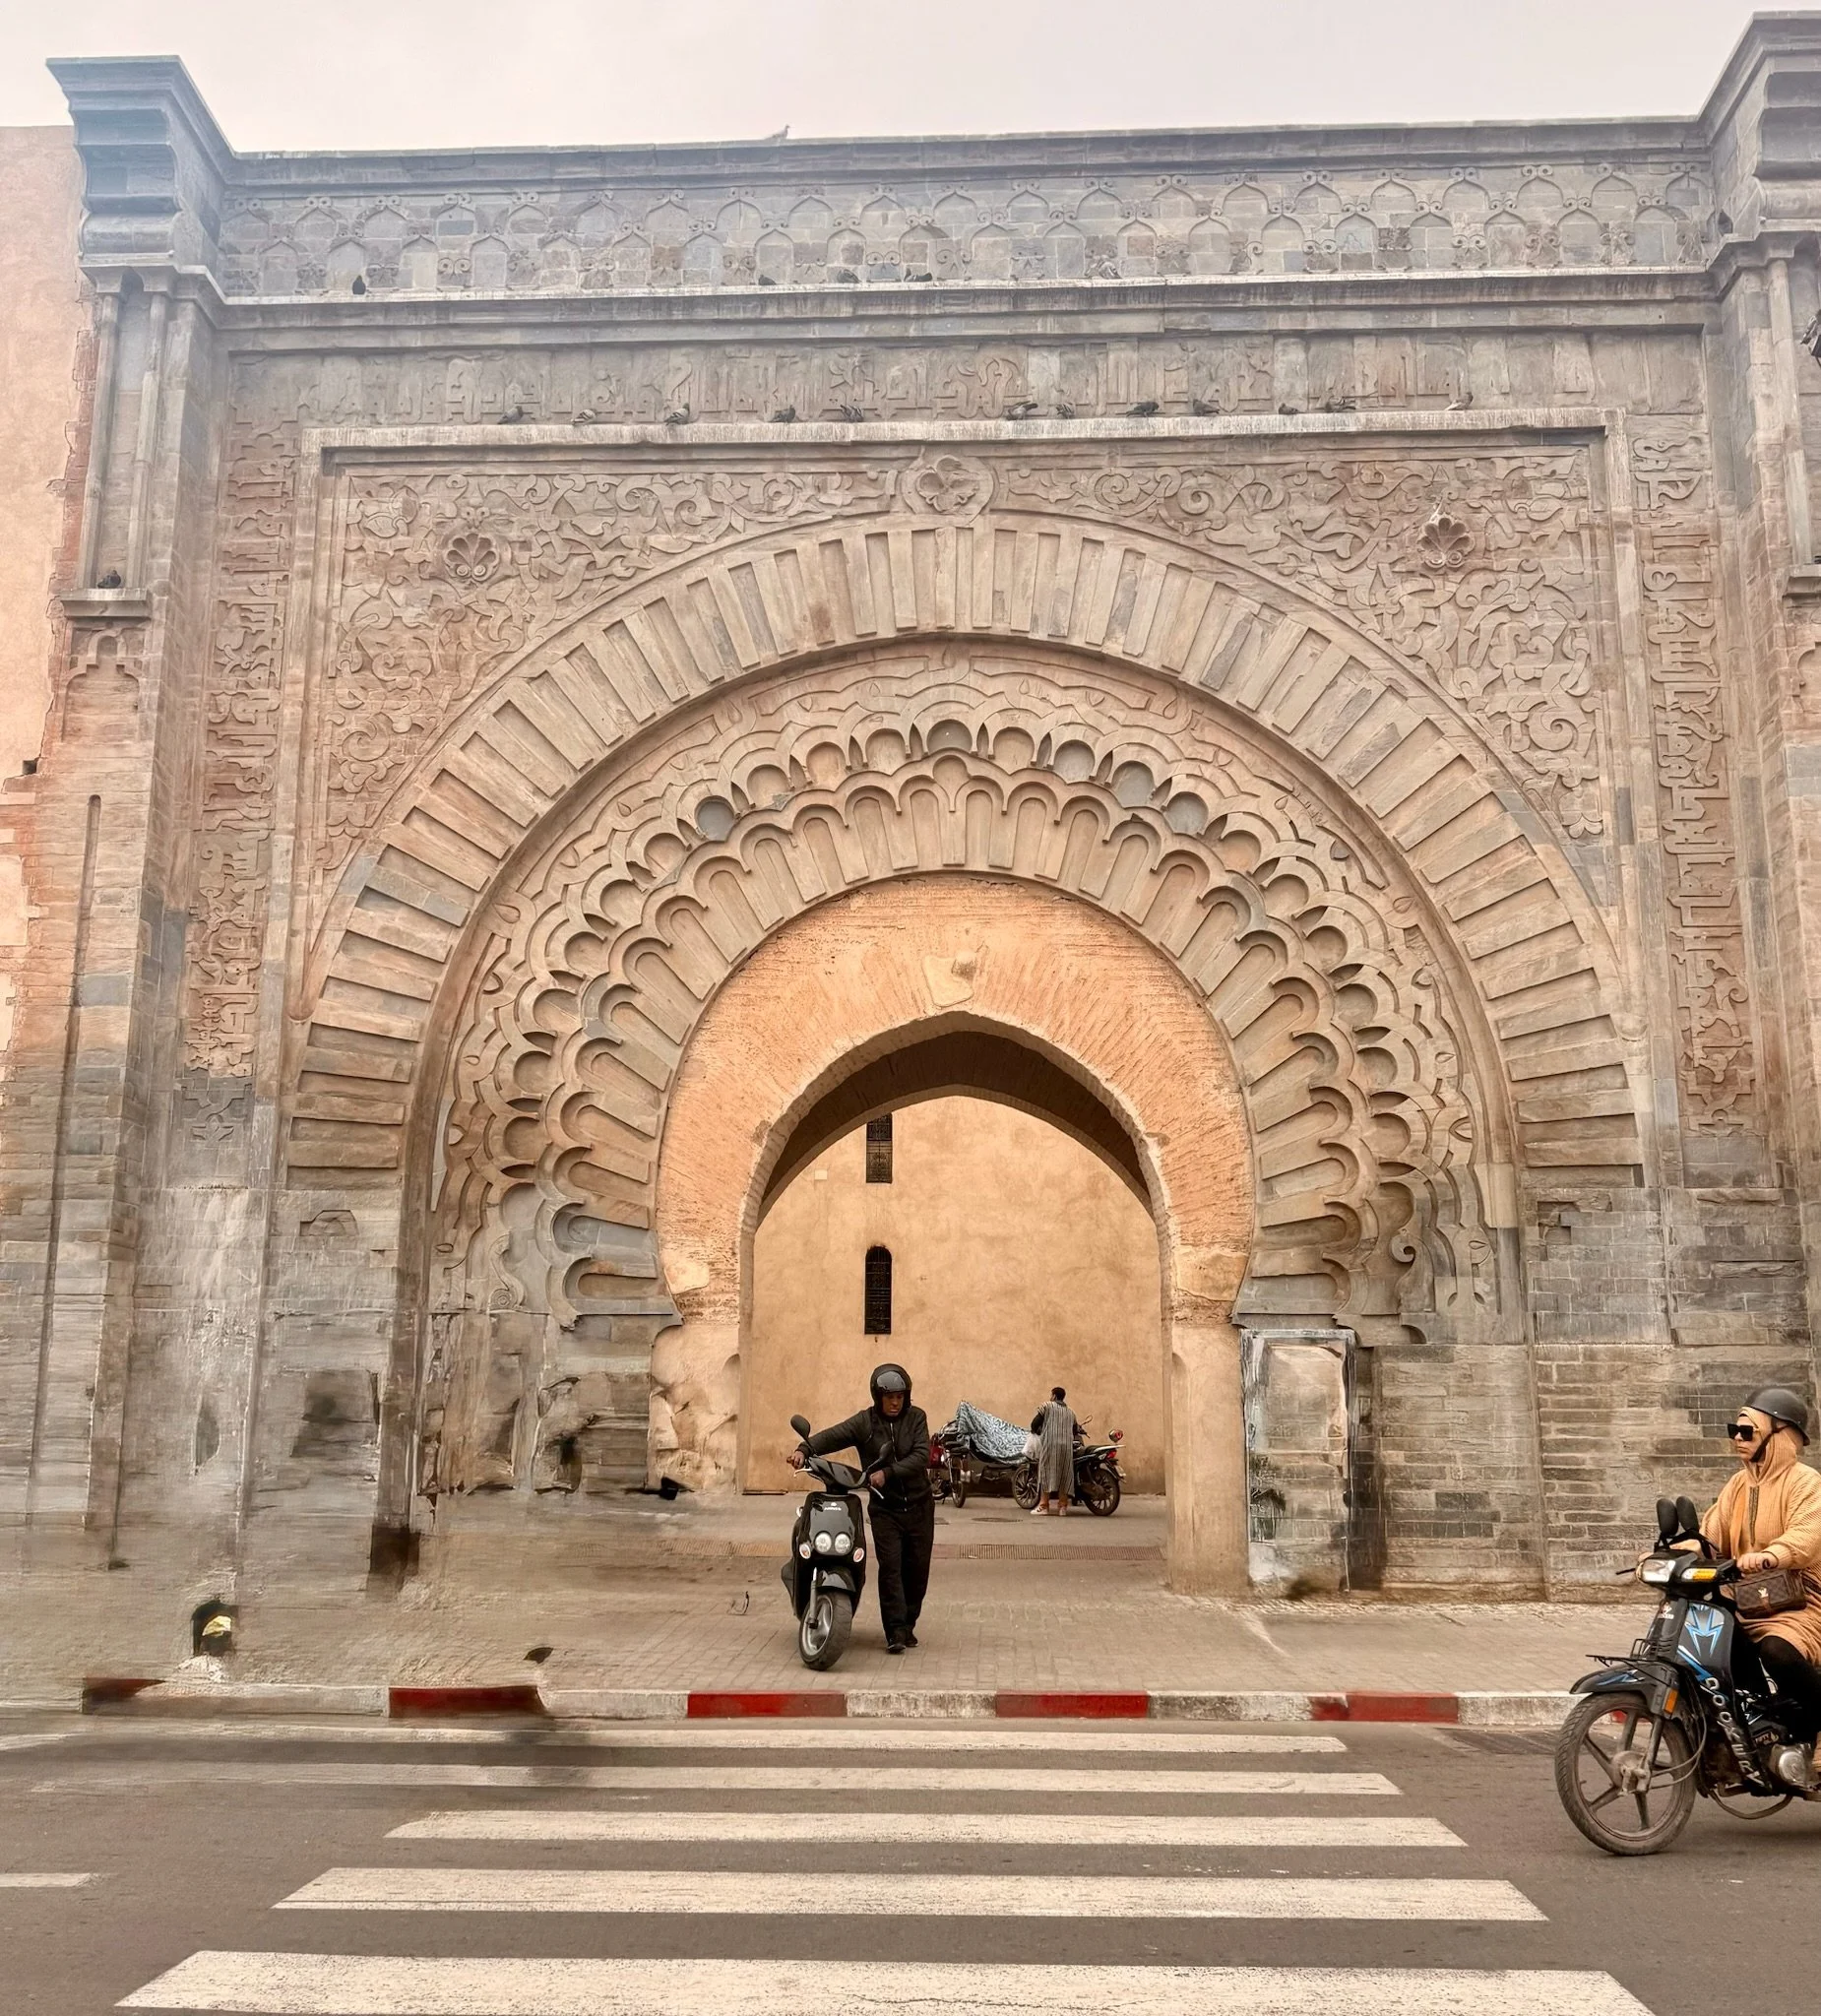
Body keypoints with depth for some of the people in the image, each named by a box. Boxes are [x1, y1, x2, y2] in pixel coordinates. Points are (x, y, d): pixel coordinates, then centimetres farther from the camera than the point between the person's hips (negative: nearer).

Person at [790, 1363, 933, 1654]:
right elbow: (833, 1436, -16)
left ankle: (907, 1624, 22)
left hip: (918, 1505, 2)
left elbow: (921, 1456, -10)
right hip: (885, 1507, -2)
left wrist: (888, 1473, -21)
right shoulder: (865, 1422, -3)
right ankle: (896, 1631, -9)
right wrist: (805, 1449, -35)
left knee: (917, 1567, 6)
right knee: (890, 1566, -12)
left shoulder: (916, 1418, 0)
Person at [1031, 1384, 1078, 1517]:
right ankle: (1062, 1506, 3)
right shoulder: (1070, 1413, 22)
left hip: (1049, 1443, -5)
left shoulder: (1047, 1406, 6)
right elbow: (1074, 1431, 23)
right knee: (1064, 1474, 6)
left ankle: (1043, 1505, -10)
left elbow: (1035, 1423, 1)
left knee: (1046, 1472, -5)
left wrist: (1036, 1431, 21)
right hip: (1067, 1446, 5)